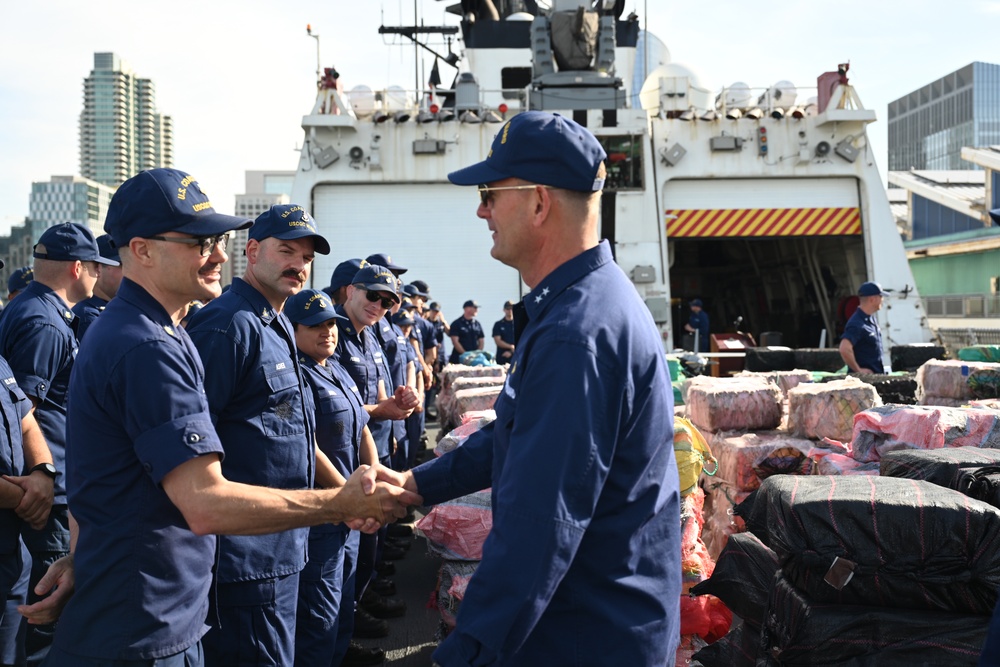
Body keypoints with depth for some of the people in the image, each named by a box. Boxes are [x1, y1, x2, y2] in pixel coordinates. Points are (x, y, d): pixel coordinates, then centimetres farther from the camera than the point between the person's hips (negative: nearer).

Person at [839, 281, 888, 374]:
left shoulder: (872, 319, 10)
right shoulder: (857, 324, -21)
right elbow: (844, 349, -32)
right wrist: (858, 370, -23)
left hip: (876, 375, 10)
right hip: (865, 376, -9)